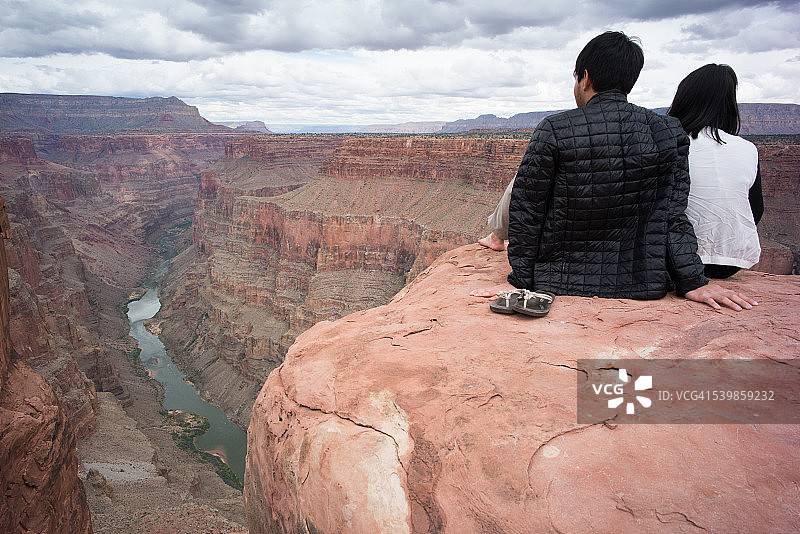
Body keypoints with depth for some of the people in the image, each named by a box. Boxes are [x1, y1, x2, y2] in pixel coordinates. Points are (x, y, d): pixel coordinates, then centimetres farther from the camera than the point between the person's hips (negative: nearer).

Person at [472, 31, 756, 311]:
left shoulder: (554, 129, -13)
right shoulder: (669, 132, -4)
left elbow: (526, 211, -10)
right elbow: (673, 214, -4)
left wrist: (520, 280, -4)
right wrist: (694, 282, 2)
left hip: (564, 283, -3)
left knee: (518, 187, 22)